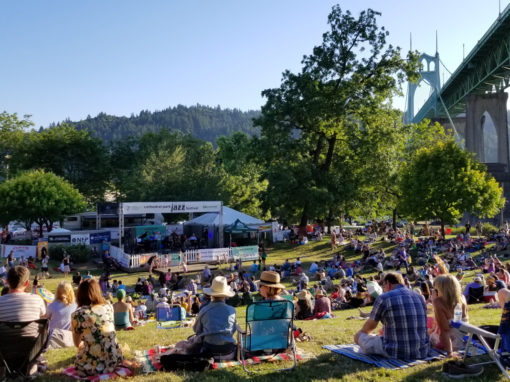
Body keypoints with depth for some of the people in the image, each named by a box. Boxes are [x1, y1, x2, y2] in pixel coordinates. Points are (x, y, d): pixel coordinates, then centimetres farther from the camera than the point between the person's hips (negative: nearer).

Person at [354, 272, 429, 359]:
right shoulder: (420, 297, 8)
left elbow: (370, 326, 7)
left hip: (396, 352, -6)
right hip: (422, 352, 6)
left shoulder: (383, 298, -8)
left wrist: (361, 332, 31)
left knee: (358, 336, 8)